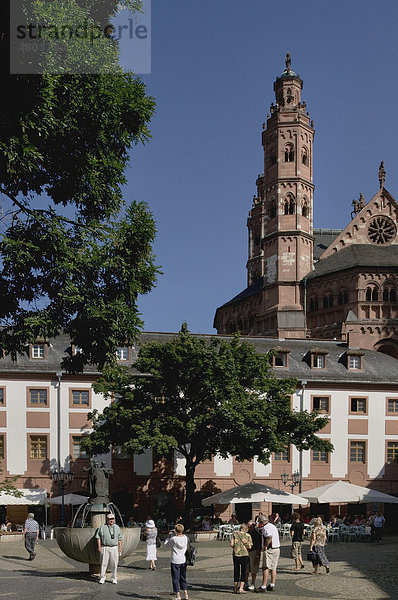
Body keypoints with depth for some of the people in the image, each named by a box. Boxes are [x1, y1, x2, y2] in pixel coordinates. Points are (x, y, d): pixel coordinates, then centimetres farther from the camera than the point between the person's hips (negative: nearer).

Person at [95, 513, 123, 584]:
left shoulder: (117, 527, 10)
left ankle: (114, 578, 12)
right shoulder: (102, 527, 1)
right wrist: (99, 546, -7)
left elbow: (119, 538, 13)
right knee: (103, 563, -2)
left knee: (114, 564, 3)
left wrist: (120, 548, 8)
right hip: (105, 548, -2)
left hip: (114, 548, 2)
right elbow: (98, 537, 1)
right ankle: (102, 578, 6)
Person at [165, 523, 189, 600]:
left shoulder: (173, 539, -16)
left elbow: (166, 543, -1)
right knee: (183, 578, 18)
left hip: (175, 561, -5)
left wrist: (169, 536, 14)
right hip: (183, 560, 5)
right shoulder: (185, 537, -2)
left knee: (175, 579, 4)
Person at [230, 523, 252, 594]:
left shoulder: (235, 534, 2)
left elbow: (231, 544, -6)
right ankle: (241, 588, -4)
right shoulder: (248, 535, -2)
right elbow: (249, 547, -6)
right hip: (244, 555, -2)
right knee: (243, 571, 3)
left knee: (236, 571, 11)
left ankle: (235, 588, 16)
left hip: (236, 554, 2)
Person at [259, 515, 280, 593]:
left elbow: (269, 537, -28)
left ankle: (263, 586, -8)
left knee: (266, 568, -7)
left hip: (270, 549, -9)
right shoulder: (273, 526, 17)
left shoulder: (266, 527, -13)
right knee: (273, 568, 12)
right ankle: (272, 585, 14)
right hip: (277, 548, 9)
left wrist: (265, 546, -19)